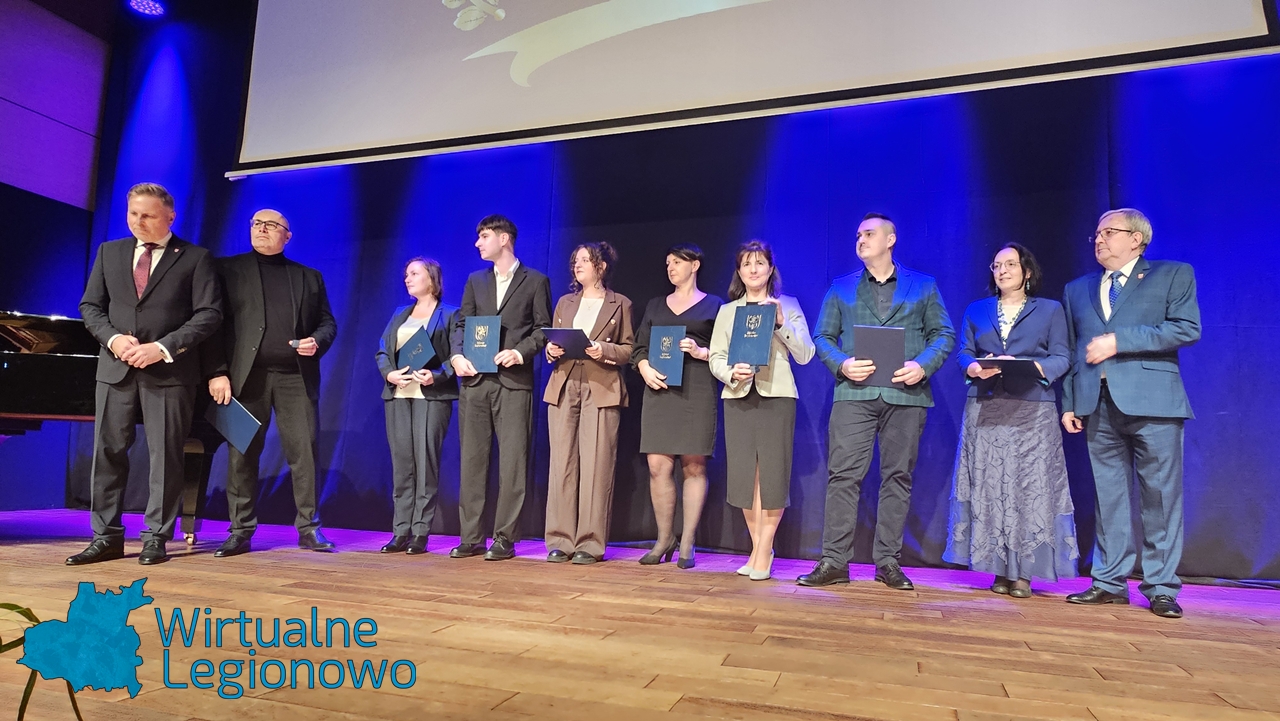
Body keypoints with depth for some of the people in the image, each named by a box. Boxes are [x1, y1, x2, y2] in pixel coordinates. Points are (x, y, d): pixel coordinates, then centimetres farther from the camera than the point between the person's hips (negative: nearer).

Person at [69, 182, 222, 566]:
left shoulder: (195, 258, 0)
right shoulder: (109, 252, 13)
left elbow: (209, 314, -7)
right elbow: (90, 306, 13)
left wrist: (163, 348, -16)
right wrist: (113, 339, -7)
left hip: (169, 371, -4)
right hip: (116, 367, 4)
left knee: (165, 455, 0)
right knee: (108, 453, 5)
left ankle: (156, 538, 9)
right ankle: (107, 537, 15)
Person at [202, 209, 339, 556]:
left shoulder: (309, 277, 17)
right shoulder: (228, 269, 10)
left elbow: (327, 322, 16)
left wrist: (317, 342, -7)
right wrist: (216, 372, -8)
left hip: (296, 376, 1)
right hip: (246, 375, -1)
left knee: (304, 451, -1)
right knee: (242, 454, 2)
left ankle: (309, 528, 6)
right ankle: (241, 531, 11)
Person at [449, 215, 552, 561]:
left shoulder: (535, 281, 5)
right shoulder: (475, 281, 19)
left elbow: (544, 328, 1)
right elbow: (462, 324, 14)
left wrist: (520, 352, -15)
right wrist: (457, 354, -4)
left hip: (514, 381, -4)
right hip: (475, 380, 5)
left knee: (511, 462, -3)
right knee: (472, 460, 5)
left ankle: (504, 538, 4)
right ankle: (471, 538, 13)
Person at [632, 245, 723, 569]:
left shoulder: (713, 305, 10)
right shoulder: (656, 305, 20)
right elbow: (639, 347, 15)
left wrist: (701, 352, -14)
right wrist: (645, 369, -5)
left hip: (697, 390, -3)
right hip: (660, 388, 3)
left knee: (694, 466, -2)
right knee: (658, 466, -3)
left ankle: (687, 544, 6)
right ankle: (664, 539, 11)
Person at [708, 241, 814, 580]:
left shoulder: (788, 306, 8)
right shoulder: (727, 310, 14)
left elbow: (805, 355, 0)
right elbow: (716, 357, 9)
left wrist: (781, 323, -12)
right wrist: (731, 373, -12)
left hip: (776, 396, -2)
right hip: (737, 397, 2)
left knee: (773, 473, -4)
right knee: (744, 473, 1)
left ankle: (764, 551, 6)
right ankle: (758, 548, 13)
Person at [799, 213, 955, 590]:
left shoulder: (924, 286, 15)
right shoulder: (841, 288, 16)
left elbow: (944, 334, 9)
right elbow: (823, 337, 11)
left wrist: (923, 365, -10)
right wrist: (842, 364, -9)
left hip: (906, 394, 0)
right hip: (854, 393, 0)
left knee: (898, 477, 3)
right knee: (843, 475, -6)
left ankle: (888, 562, 12)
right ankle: (834, 561, -1)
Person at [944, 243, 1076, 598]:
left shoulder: (1051, 310, 11)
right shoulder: (976, 310, 17)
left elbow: (1061, 358, 3)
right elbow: (964, 353, 9)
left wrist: (1032, 366, -17)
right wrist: (975, 368, -13)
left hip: (1032, 412, -2)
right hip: (985, 411, 2)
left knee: (1029, 488, -6)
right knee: (988, 487, -1)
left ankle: (1023, 572, -1)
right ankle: (999, 568, 6)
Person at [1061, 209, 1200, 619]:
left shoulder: (1174, 275, 8)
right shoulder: (1077, 289, 19)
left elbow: (1188, 329, -6)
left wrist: (1119, 340, -12)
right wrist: (1069, 402, 9)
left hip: (1151, 400, -4)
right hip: (1099, 404, 4)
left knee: (1160, 496, -1)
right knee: (1108, 497, 6)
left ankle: (1161, 587, 7)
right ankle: (1110, 582, 13)